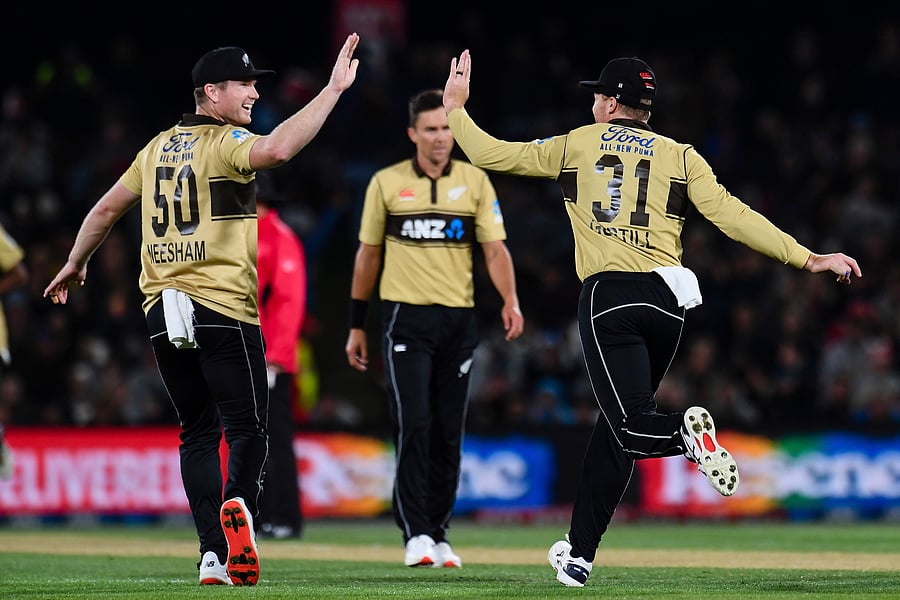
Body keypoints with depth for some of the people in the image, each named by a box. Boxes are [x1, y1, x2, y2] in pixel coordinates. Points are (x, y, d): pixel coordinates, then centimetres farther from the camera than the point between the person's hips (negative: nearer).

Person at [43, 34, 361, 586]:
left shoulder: (158, 147, 15)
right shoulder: (225, 143, -7)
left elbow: (107, 209, 23)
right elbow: (275, 150, -30)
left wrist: (75, 264, 38)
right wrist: (333, 90, -28)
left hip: (163, 313, 6)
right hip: (223, 311, -6)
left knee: (198, 432, 11)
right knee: (247, 427, -4)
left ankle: (215, 555, 1)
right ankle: (236, 506, -34)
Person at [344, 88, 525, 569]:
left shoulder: (474, 182, 6)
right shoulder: (386, 183, 3)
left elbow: (495, 249, 0)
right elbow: (368, 254, 9)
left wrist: (510, 302, -17)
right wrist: (356, 326, 9)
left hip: (458, 321, 2)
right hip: (405, 318, -2)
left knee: (449, 433, 5)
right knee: (413, 425, -14)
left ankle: (438, 535, 14)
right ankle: (415, 534, -14)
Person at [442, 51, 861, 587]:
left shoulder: (575, 146, 11)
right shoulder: (680, 156, 12)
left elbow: (490, 154, 16)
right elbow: (731, 214, -1)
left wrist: (454, 107, 34)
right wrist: (808, 259, -4)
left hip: (609, 296, -3)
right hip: (668, 301, 3)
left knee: (631, 426, -8)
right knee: (616, 422, 16)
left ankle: (684, 432, -44)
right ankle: (579, 553, 17)